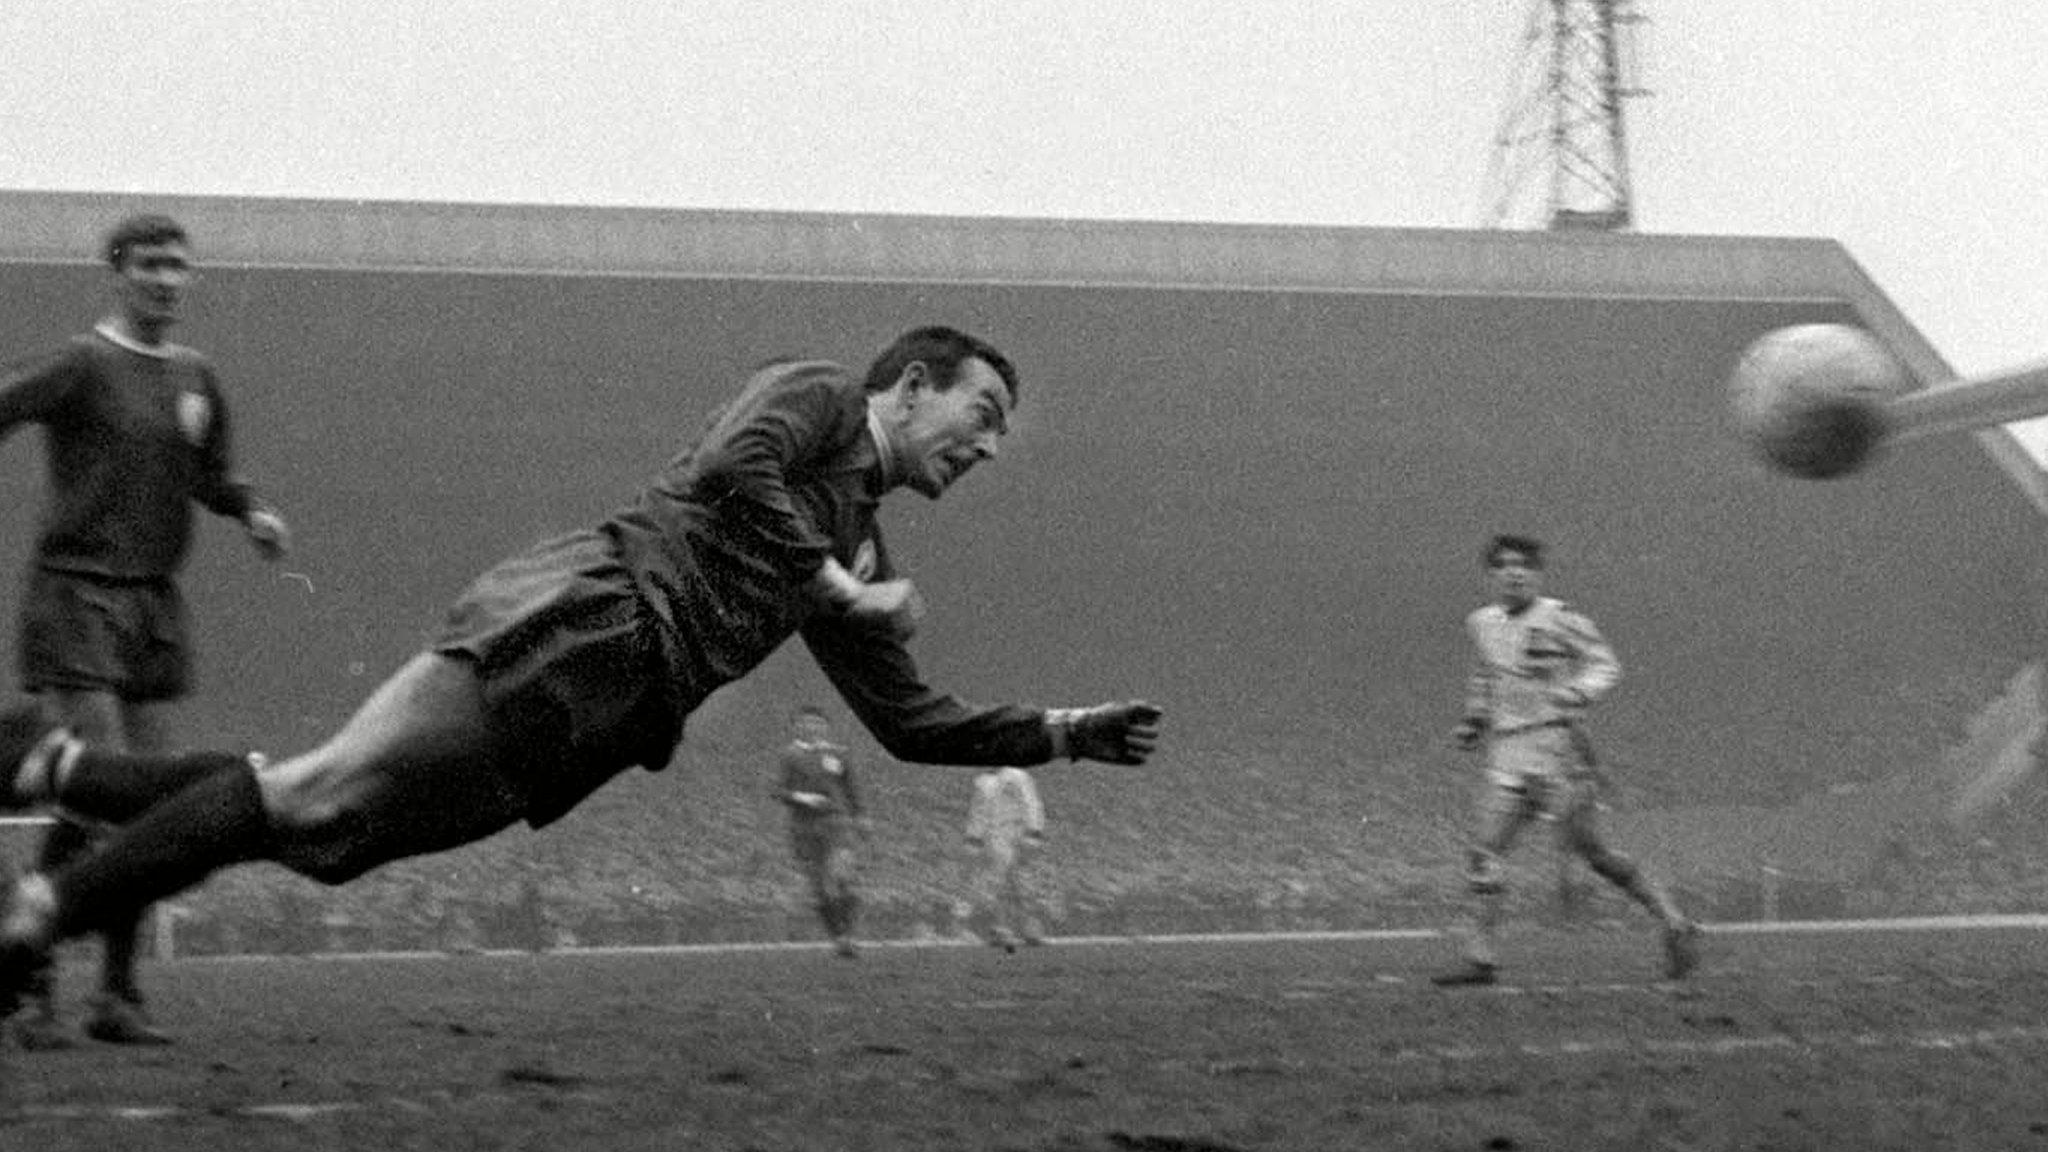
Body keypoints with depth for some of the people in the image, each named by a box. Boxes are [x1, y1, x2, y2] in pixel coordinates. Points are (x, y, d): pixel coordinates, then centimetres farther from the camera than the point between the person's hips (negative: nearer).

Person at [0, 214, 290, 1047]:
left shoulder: (195, 379, 13)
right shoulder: (82, 366, -7)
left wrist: (252, 511, 8)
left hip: (155, 604, 6)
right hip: (76, 595, -6)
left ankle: (119, 993, 11)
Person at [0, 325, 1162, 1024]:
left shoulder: (862, 551, 29)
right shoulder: (819, 394, 7)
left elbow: (915, 721, 31)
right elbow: (731, 468, -13)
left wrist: (1073, 733, 27)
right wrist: (836, 584, -6)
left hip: (590, 725, 8)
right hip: (589, 615, -8)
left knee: (323, 831, -2)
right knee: (322, 792, -19)